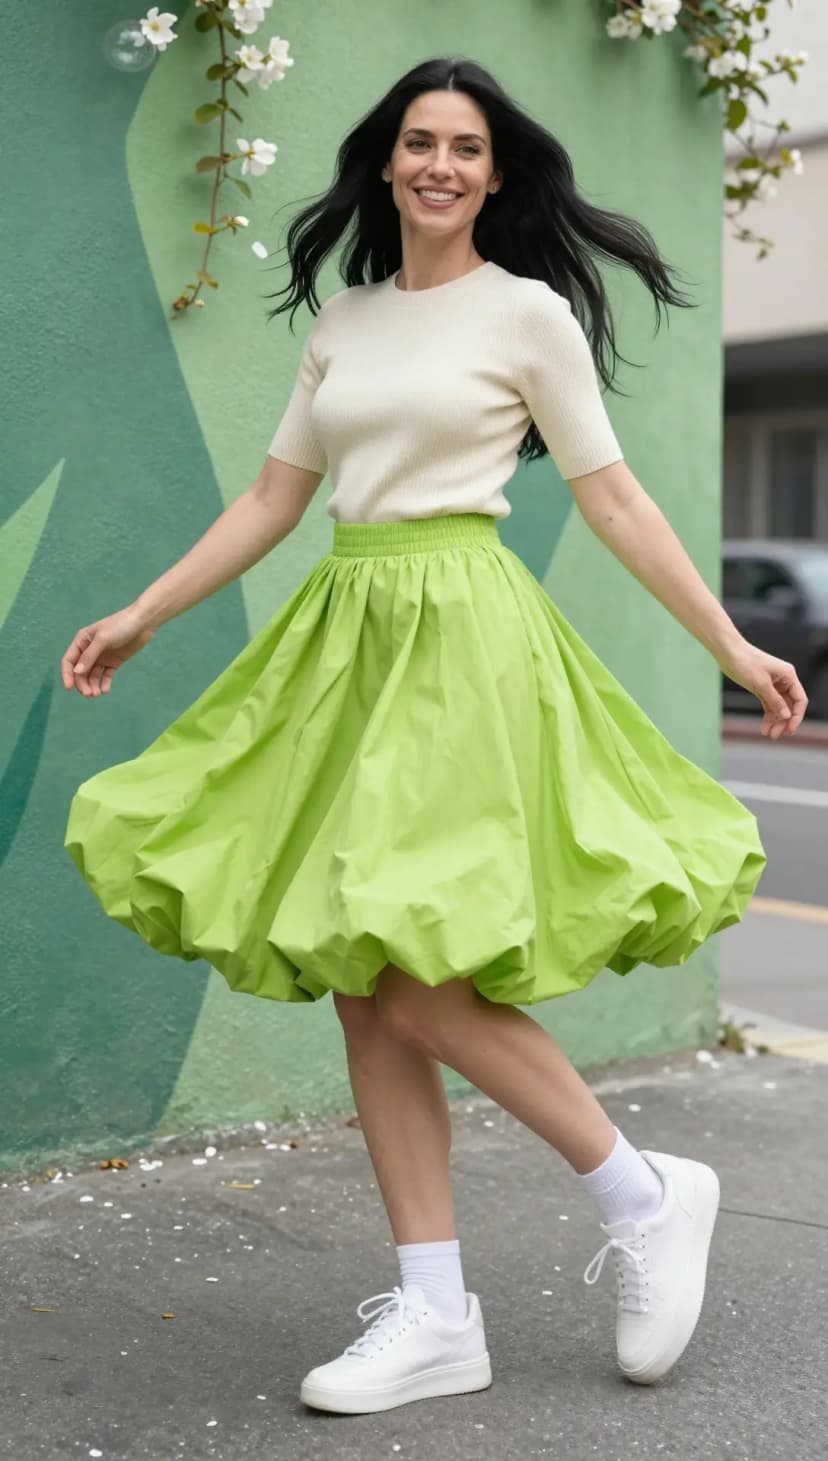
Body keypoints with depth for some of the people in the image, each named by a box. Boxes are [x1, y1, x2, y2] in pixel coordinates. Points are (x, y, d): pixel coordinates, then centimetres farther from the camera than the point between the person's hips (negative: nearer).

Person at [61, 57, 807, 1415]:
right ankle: (436, 1315, 10)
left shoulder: (530, 312, 1)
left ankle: (643, 1196, 4)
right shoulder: (342, 323, 16)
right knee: (360, 985, 2)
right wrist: (139, 617, 17)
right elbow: (272, 501, 18)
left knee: (411, 969, -16)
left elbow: (614, 500, 1)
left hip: (464, 636, -6)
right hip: (345, 632, 6)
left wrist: (734, 648, -3)